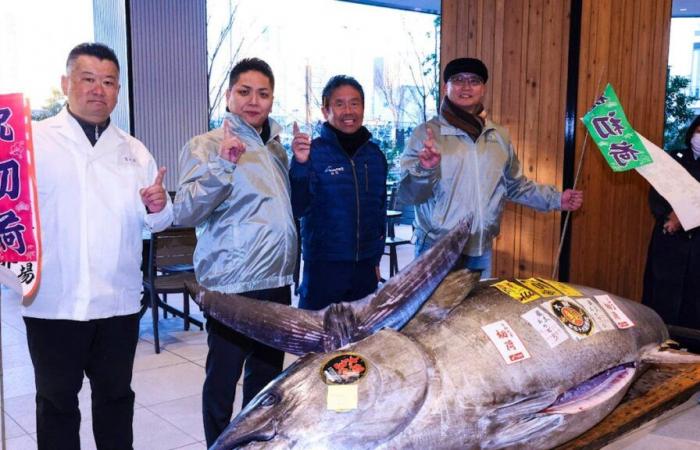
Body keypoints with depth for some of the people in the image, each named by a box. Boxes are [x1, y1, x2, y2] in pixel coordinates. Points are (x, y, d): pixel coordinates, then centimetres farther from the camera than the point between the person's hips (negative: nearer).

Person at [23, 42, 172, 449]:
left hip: (119, 301, 3)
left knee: (116, 394, 15)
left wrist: (157, 208, -10)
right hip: (53, 301, -3)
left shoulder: (134, 151, 12)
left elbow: (156, 222, 12)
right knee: (57, 399, 9)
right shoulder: (33, 140, 1)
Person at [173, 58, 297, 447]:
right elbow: (185, 213, -20)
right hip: (232, 285, -7)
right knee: (223, 378, 2)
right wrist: (221, 165, -31)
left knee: (267, 375, 19)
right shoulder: (207, 145, -7)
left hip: (277, 281, 7)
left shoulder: (275, 147, 13)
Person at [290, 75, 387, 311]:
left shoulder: (375, 155, 7)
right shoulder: (313, 152, -8)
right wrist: (300, 164, -30)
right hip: (324, 266, -4)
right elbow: (296, 209, -16)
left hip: (366, 267, 5)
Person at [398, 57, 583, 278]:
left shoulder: (500, 136, 9)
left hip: (481, 251, 5)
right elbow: (407, 193, -14)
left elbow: (516, 185, 21)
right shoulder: (426, 133, -8)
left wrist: (556, 199, 14)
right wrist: (424, 169, -32)